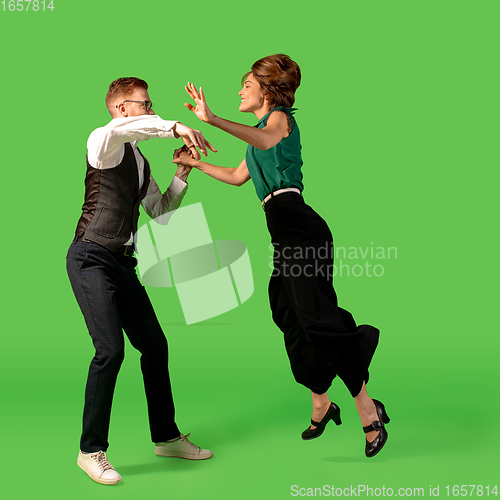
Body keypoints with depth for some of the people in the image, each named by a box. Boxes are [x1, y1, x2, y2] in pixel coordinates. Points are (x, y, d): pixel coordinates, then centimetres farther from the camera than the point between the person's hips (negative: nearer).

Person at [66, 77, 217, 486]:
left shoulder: (140, 161, 20)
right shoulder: (105, 143, -6)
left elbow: (160, 210, 27)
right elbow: (121, 127, -32)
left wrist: (182, 174, 15)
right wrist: (174, 127, -32)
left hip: (123, 263, 9)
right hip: (91, 258, -9)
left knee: (155, 345, 11)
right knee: (111, 349, -17)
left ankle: (167, 437, 26)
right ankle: (91, 451, -1)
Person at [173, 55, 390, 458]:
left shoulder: (280, 118, -1)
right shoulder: (264, 128, 27)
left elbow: (265, 140, -28)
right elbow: (238, 177, 39)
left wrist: (212, 119, -38)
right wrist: (196, 164, 38)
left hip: (302, 228, -10)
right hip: (286, 235, 10)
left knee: (319, 319, -14)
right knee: (292, 322, 11)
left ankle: (369, 412, -8)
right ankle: (321, 406, 23)